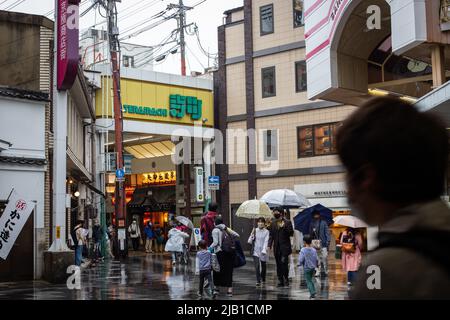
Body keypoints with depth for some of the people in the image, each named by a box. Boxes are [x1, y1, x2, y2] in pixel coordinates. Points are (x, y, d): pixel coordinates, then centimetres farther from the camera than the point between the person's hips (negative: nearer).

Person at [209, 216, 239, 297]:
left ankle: (216, 288, 13)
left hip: (221, 251, -4)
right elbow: (237, 235, 11)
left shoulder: (215, 230, -2)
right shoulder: (227, 229, 14)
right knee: (229, 270, 9)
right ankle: (229, 289, 6)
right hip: (232, 250, 4)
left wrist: (210, 247, 3)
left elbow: (216, 242, -12)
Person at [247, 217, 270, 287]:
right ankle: (258, 281, -12)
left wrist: (264, 250, -22)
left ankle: (263, 280, 34)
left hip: (263, 252, 0)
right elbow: (250, 241, 2)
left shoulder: (266, 232, -3)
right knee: (257, 266, -14)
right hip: (255, 251, 0)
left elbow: (266, 241, -10)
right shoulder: (255, 230, 2)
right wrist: (252, 234, -12)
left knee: (263, 266, 13)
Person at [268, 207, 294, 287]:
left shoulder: (287, 222, -1)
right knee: (278, 264, 6)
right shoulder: (273, 223, 11)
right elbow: (271, 235, 12)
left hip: (285, 247, -4)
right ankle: (280, 281, 13)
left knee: (284, 262, -14)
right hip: (276, 247, 4)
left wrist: (284, 227, -18)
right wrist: (269, 245, 2)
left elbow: (291, 233, -5)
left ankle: (286, 279, 0)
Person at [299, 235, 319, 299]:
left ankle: (312, 293, -5)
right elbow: (317, 259, 0)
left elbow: (301, 260, -18)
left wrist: (300, 263, 3)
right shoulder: (314, 250, -3)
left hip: (306, 268, -5)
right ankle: (313, 291, 21)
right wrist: (316, 265, 18)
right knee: (310, 280, 22)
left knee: (308, 281, 3)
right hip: (313, 267, 5)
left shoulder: (303, 250, -16)